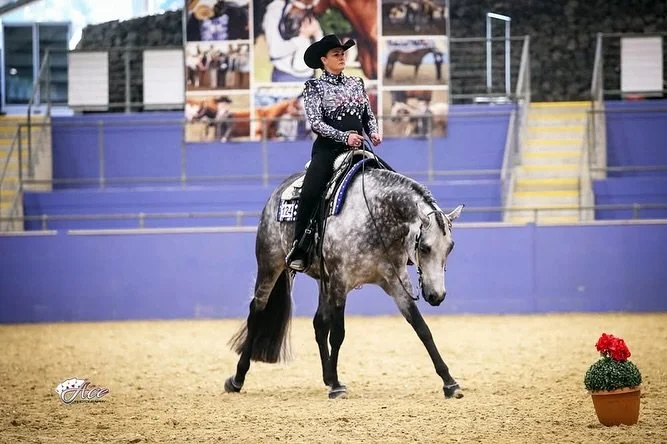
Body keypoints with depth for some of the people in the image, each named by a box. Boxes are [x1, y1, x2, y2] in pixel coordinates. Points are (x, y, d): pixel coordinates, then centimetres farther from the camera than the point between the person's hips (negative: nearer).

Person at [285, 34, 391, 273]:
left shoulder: (356, 83, 17)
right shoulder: (314, 86, 2)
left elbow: (369, 115, 21)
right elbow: (315, 122, -8)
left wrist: (374, 132, -1)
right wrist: (344, 137, -20)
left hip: (358, 148, 5)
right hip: (328, 149, -5)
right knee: (310, 193, -28)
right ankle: (298, 250, -22)